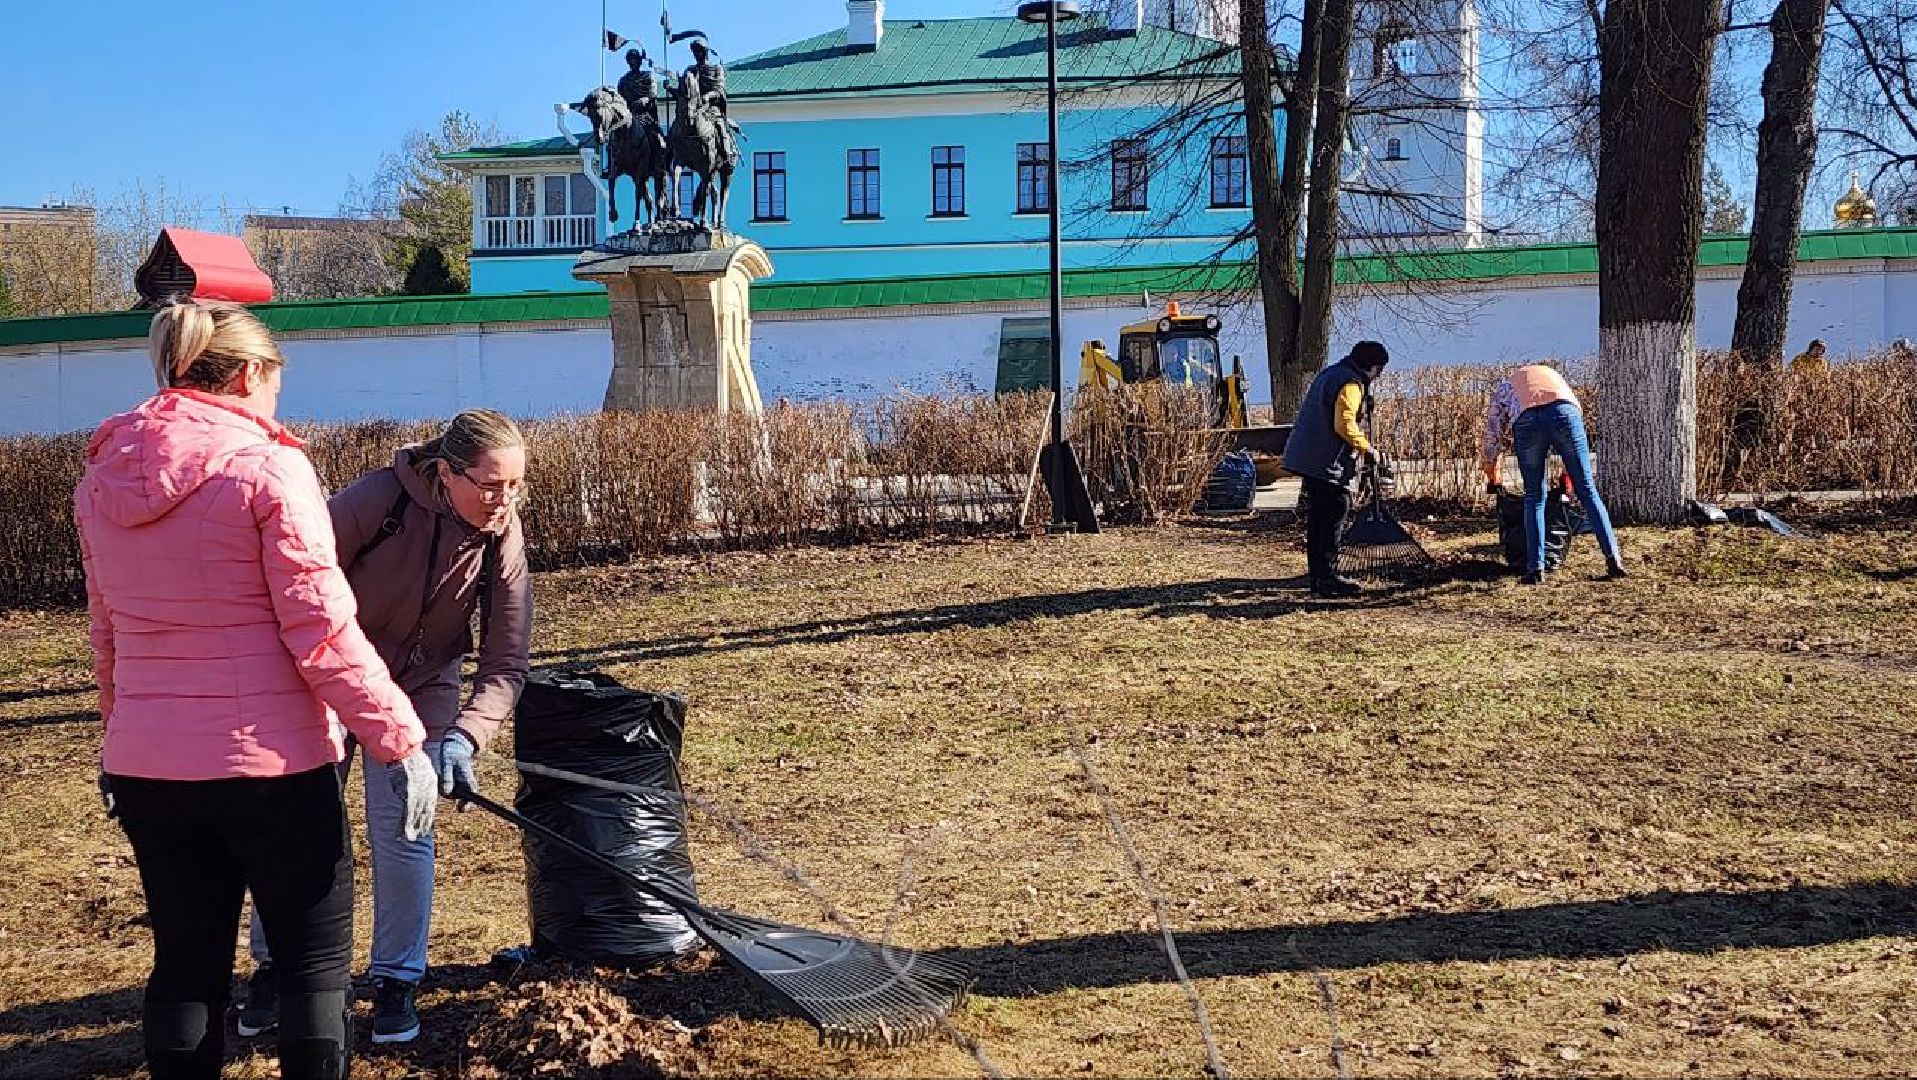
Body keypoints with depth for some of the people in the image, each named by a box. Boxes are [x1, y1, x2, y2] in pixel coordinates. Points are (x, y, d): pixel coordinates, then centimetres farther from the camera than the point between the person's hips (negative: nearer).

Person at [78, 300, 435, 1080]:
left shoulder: (102, 476, 6)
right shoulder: (265, 466, -13)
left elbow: (106, 633, 15)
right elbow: (321, 630, -17)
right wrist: (400, 740, -13)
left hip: (147, 766, 6)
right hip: (270, 761, -6)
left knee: (186, 960, 15)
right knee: (314, 957, 8)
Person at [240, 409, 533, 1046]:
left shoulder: (503, 543, -21)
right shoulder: (376, 501, -31)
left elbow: (505, 666, -20)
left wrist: (465, 737, -36)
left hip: (419, 692, 1)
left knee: (403, 833, -4)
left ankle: (396, 982, 15)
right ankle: (273, 965, 31)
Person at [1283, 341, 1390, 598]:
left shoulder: (1329, 374, 19)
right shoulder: (1351, 384, -13)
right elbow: (1345, 424, -24)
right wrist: (1367, 449, -12)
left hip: (1308, 459, 10)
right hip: (1329, 464, -10)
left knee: (1317, 519, 12)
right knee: (1334, 519, -7)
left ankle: (1318, 577, 17)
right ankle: (1328, 579, -7)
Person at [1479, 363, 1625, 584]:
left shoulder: (1505, 385, 38)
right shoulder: (1553, 373, 42)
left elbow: (1492, 434, 34)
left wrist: (1492, 480, 46)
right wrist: (1567, 472, 42)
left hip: (1527, 422, -1)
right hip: (1563, 413, 1)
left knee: (1534, 497, 12)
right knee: (1587, 490, 6)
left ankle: (1535, 567, 5)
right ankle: (1613, 559, -1)